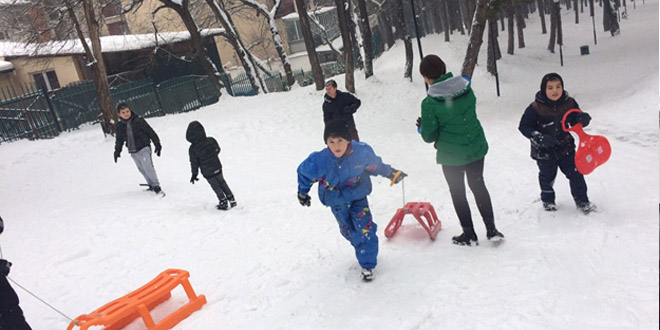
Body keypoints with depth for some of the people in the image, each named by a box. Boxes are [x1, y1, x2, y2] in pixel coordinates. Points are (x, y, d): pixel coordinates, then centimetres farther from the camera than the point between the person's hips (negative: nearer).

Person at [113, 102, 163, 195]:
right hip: (133, 152, 5)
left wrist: (157, 144, -2)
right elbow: (119, 140, 19)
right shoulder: (120, 126, 4)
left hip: (144, 149, -5)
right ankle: (151, 185, 20)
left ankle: (156, 186, -12)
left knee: (148, 167, -16)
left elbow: (150, 132, -4)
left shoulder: (139, 121, -8)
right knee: (141, 169, 9)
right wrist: (117, 151, 21)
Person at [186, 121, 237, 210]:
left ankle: (224, 203, 22)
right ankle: (231, 200, 28)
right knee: (222, 183, 22)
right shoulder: (211, 140, -13)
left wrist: (194, 174, 3)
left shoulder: (192, 149, -20)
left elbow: (194, 163, -10)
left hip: (208, 173, -3)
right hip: (218, 168, 4)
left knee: (216, 187, 13)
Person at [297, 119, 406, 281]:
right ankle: (367, 251, 41)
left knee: (365, 228, -6)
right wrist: (302, 192, 6)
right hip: (337, 200, 1)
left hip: (358, 196, 0)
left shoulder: (362, 151, -27)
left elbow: (374, 164, -3)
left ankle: (367, 264, 10)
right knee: (348, 230, 14)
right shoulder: (319, 161, -31)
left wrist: (390, 173, 8)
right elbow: (304, 173, -9)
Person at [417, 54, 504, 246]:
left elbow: (429, 137, -14)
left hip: (451, 155, -4)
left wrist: (422, 127, 7)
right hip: (476, 147, 5)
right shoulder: (466, 88, -9)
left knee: (457, 192, 16)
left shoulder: (429, 103, -23)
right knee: (478, 185, 23)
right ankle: (491, 229, 28)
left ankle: (469, 234, 27)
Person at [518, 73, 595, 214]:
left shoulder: (569, 103, -7)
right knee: (547, 176, 14)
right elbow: (524, 126, -13)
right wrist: (538, 137, -27)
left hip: (565, 147, 3)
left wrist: (583, 119, -19)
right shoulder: (535, 108, -19)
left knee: (575, 173, 5)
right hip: (544, 150, -2)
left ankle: (582, 201, 22)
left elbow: (575, 121, 5)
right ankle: (548, 200, 38)